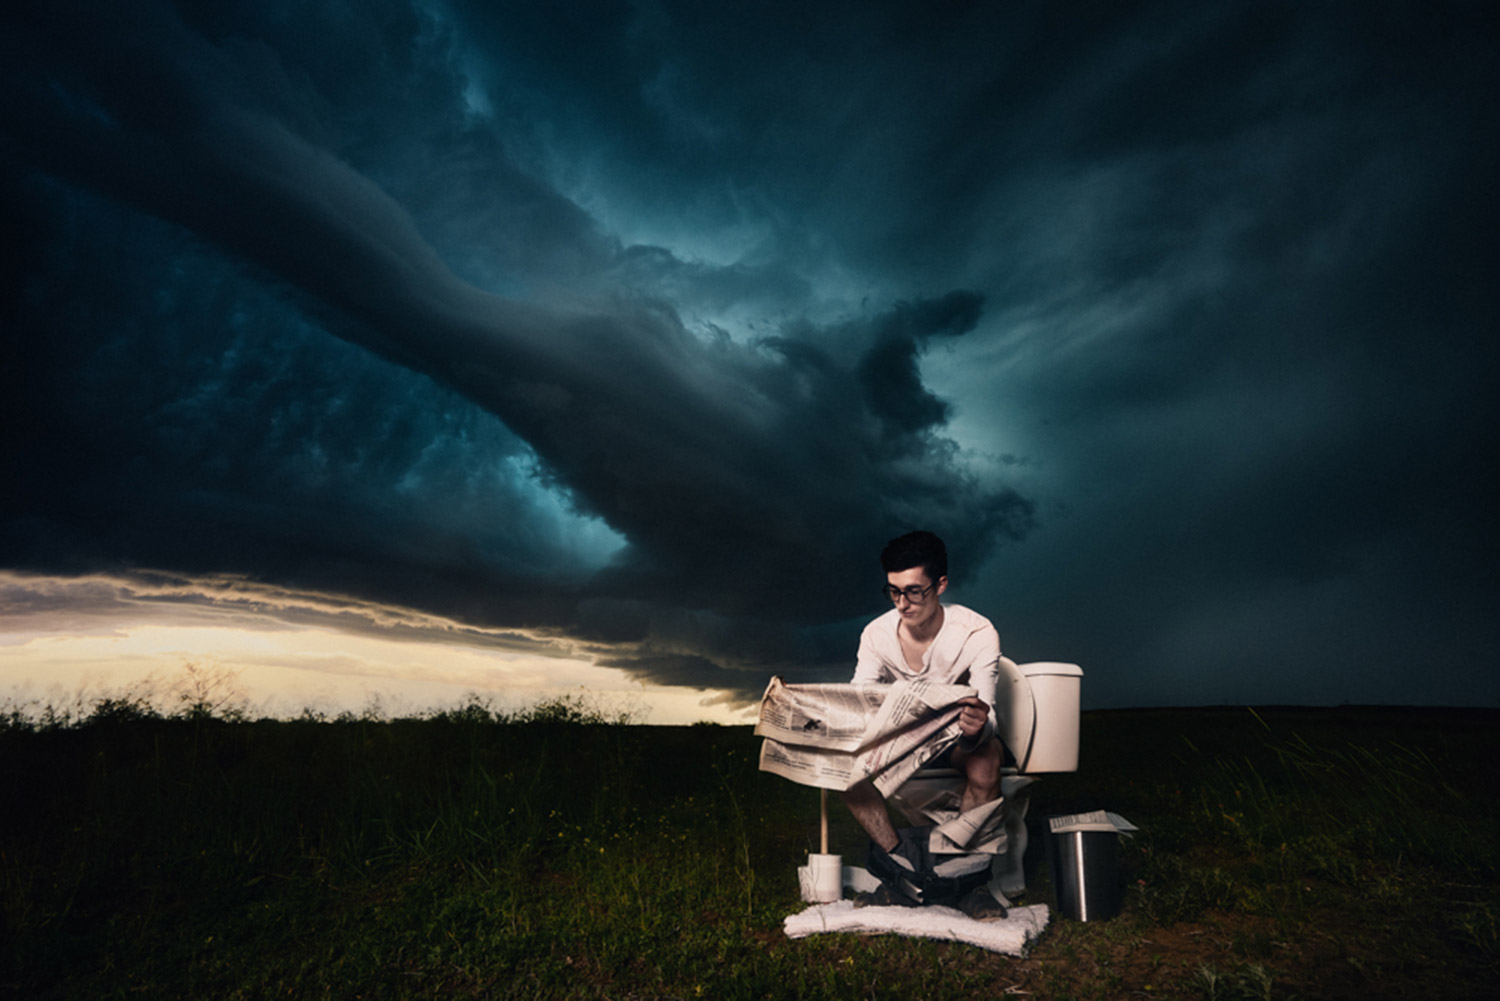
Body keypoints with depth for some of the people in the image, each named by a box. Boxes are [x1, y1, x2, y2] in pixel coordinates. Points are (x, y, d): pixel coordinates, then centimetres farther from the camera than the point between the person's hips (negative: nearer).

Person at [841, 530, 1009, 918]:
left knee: (985, 759, -38)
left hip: (958, 738, -2)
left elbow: (984, 718, -28)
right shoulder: (876, 635, -11)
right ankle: (905, 870, -19)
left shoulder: (977, 633, -21)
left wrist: (977, 728, -54)